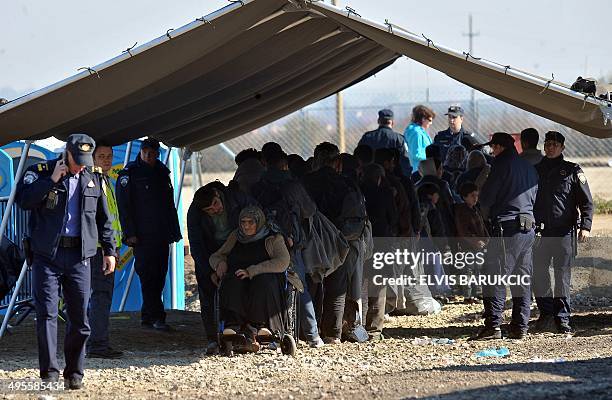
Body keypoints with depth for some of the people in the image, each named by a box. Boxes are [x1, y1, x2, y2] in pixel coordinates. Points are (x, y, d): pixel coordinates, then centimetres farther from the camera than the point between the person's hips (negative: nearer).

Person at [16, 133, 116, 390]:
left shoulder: (92, 180, 13)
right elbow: (23, 200, -17)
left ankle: (74, 373, 12)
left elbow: (103, 219, 21)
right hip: (47, 254, -3)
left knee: (79, 318, 2)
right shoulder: (41, 172, 0)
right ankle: (49, 371, -6)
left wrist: (109, 250, 18)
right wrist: (52, 179, -17)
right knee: (47, 313, -8)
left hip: (79, 256, 3)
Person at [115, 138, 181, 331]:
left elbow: (170, 205, 22)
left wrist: (175, 231, 16)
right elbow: (123, 205, -7)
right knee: (147, 275, -10)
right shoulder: (130, 173, -2)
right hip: (142, 236, -6)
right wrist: (130, 233, -14)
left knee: (158, 277, 5)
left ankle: (147, 316, 13)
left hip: (161, 235, 6)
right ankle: (157, 317, -13)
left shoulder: (162, 173, 16)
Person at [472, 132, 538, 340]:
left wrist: (487, 214, 15)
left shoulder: (502, 165, -6)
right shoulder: (529, 168, 17)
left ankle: (493, 325, -13)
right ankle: (520, 327, 8)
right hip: (528, 227, 8)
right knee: (523, 281, 9)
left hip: (506, 228, -7)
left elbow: (486, 197, -5)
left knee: (495, 279, -7)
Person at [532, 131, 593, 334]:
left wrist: (585, 226, -10)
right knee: (538, 274, 3)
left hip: (564, 232, -3)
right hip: (539, 231, 3)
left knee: (563, 275, -2)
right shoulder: (535, 169, 12)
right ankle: (546, 312, 16)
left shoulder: (572, 171, 4)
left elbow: (587, 202, 3)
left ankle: (562, 318, 1)